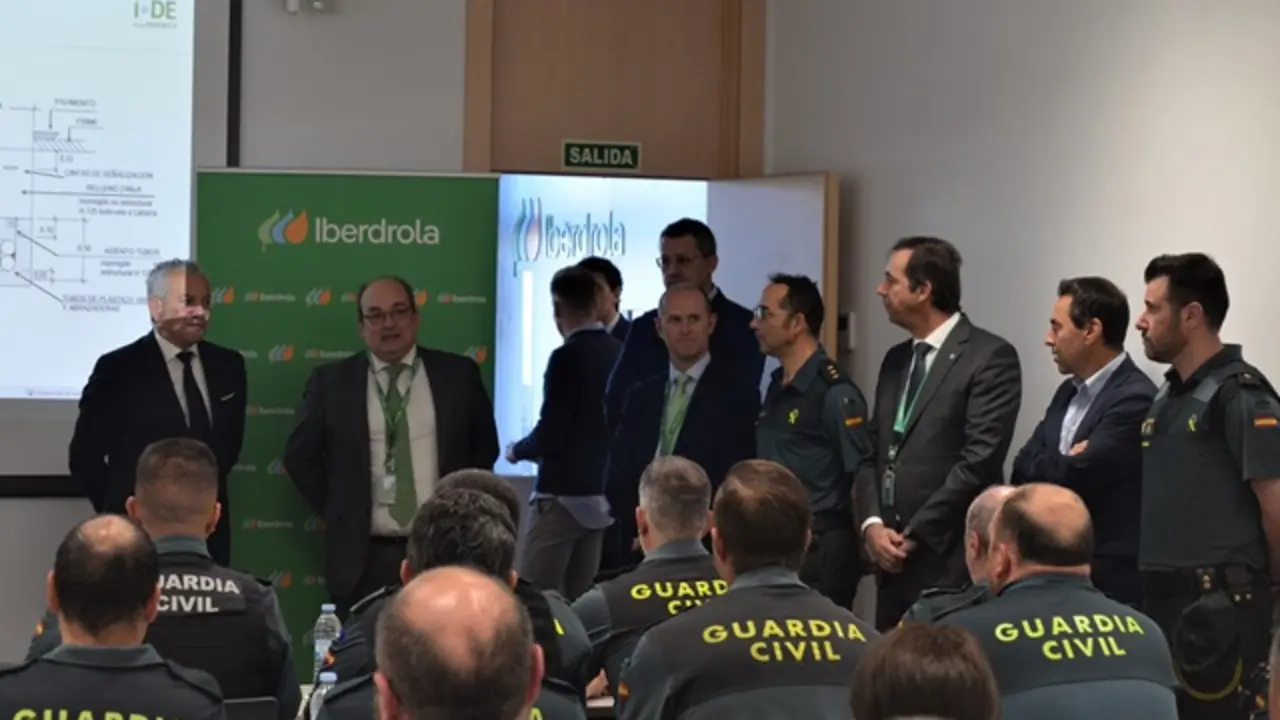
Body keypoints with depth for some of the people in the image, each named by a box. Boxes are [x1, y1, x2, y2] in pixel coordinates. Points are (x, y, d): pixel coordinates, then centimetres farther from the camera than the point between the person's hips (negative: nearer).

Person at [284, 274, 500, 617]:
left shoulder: (458, 374, 5)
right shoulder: (330, 382, 3)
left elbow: (485, 447, 15)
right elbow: (300, 455, 10)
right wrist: (335, 511, 4)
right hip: (363, 556, 0)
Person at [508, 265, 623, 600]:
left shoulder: (567, 357, -16)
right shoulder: (620, 354, 5)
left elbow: (550, 434, -18)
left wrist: (516, 451, 3)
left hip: (564, 493, -7)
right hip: (603, 493, 7)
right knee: (580, 600, 11)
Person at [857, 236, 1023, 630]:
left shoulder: (990, 356, -7)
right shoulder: (896, 359, 17)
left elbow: (980, 460, -15)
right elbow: (873, 451, 16)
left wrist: (915, 535, -13)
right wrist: (872, 523, -2)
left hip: (951, 561, -7)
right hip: (893, 557, 7)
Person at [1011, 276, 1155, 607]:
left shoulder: (1135, 399, -15)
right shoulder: (1070, 392, 14)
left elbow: (1071, 476, -20)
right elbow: (1023, 468, 8)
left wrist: (1040, 465, 0)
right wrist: (1059, 464, -11)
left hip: (1108, 582, -8)